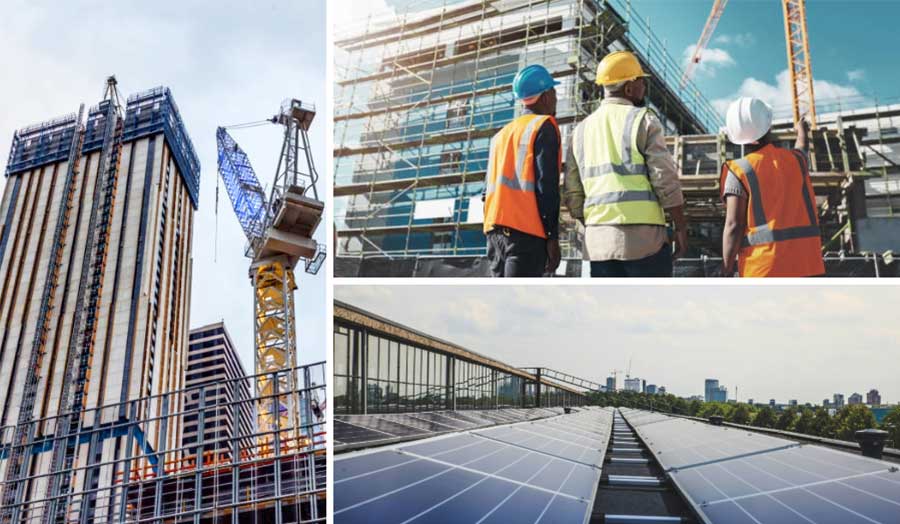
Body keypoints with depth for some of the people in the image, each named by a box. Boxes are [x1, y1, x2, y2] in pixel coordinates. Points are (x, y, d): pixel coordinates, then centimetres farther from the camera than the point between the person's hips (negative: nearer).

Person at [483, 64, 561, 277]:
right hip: (526, 229, -7)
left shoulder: (502, 133, 22)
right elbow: (546, 183, -10)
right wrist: (552, 236, -10)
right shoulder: (544, 126, 1)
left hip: (495, 229, 7)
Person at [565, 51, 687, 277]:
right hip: (642, 236, -5)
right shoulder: (643, 120, -2)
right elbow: (666, 181, -7)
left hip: (598, 241, 5)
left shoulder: (581, 131, 14)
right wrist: (681, 228, 1)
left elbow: (573, 195, 13)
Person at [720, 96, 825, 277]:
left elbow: (733, 226, -11)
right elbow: (802, 148, 39)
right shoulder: (795, 159, 10)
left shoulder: (740, 171, -5)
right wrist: (802, 130, 61)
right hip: (804, 261, 5)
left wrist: (726, 273, -7)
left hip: (763, 264, -5)